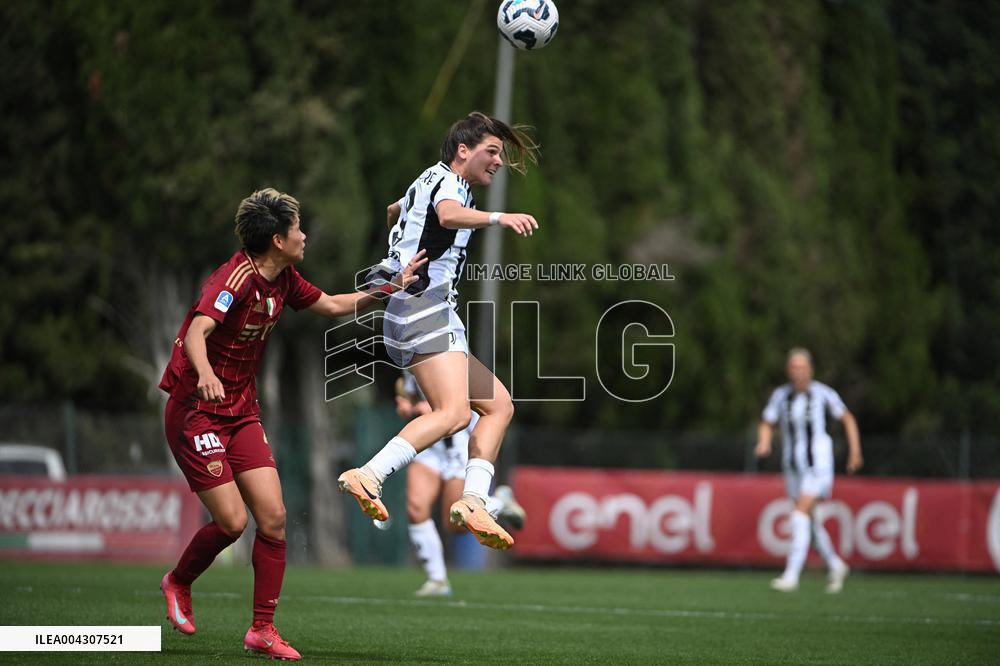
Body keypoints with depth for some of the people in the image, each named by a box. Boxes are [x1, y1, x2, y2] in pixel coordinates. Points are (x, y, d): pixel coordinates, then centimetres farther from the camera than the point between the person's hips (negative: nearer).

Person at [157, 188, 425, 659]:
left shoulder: (283, 280, 4)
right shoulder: (236, 279, -22)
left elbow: (333, 306, 23)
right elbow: (197, 331, -37)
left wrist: (390, 288, 17)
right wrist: (205, 374, -57)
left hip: (241, 412, 8)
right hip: (196, 410, -8)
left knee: (273, 517, -4)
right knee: (232, 520, -11)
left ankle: (262, 630, 4)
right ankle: (178, 583, 19)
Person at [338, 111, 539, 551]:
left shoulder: (429, 181, 25)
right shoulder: (447, 181, -5)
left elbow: (392, 211, 47)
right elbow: (449, 215, -31)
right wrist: (496, 218, -47)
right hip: (425, 306, -11)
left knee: (499, 405, 8)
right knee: (454, 412, -26)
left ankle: (472, 500, -6)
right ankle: (367, 477, -33)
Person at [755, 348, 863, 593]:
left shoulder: (823, 393, -8)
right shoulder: (781, 395, 0)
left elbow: (847, 419, 4)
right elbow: (767, 424, 9)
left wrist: (855, 451, 4)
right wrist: (764, 444, -12)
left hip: (818, 464, -5)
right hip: (793, 466, 5)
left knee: (801, 514, -19)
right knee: (809, 520, 13)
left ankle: (792, 575, -22)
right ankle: (835, 566, 34)